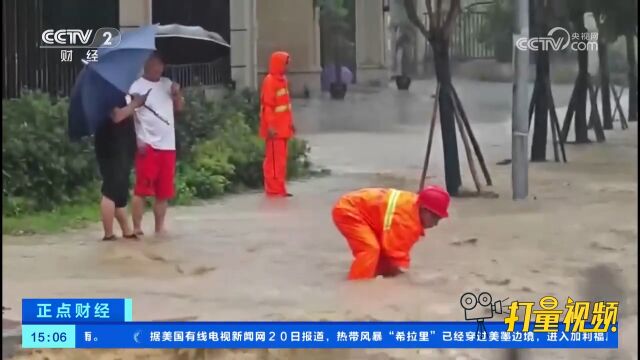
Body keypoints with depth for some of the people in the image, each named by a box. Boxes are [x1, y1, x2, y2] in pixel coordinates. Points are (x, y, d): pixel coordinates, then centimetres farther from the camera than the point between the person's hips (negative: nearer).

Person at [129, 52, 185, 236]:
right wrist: (137, 140, -19)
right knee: (142, 188, -6)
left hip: (167, 145, 6)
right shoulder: (137, 86, -5)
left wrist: (177, 94, -1)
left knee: (164, 191, 8)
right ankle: (137, 227, -2)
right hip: (147, 145, -6)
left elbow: (179, 107, 19)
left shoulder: (167, 83, 13)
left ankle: (160, 227, 16)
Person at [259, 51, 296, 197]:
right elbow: (267, 105, -18)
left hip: (283, 127, 9)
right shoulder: (270, 81, -14)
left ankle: (279, 188, 15)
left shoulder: (283, 80, 14)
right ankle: (275, 189, -4)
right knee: (275, 159, -6)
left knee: (281, 158, 11)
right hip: (275, 128, -9)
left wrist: (290, 122, 19)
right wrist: (270, 126, -22)